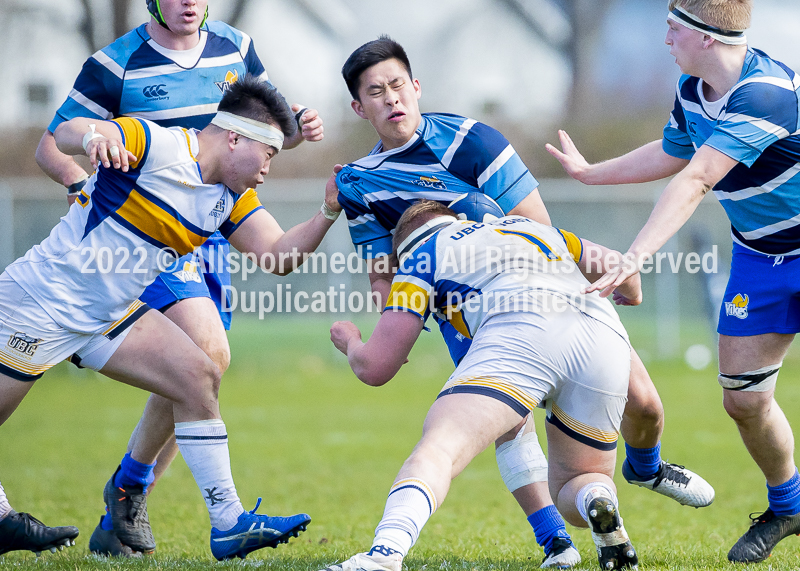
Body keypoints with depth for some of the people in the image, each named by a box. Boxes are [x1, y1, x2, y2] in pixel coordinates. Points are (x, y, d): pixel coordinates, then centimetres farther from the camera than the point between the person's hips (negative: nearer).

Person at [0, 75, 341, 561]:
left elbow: (279, 256, 5)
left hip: (109, 316, 8)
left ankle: (228, 522, -3)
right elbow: (65, 132, -31)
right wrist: (92, 137, -55)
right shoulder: (157, 146, -19)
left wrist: (327, 215, -10)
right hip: (43, 299, -8)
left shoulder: (232, 198, 5)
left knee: (199, 376, -4)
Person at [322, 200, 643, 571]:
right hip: (606, 337, 5)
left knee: (437, 450, -15)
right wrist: (632, 292, 76)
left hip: (523, 332, -5)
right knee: (572, 488, 20)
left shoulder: (420, 254, 24)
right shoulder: (530, 227, 39)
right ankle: (598, 503, -16)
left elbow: (375, 368, 21)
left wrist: (350, 341, 44)